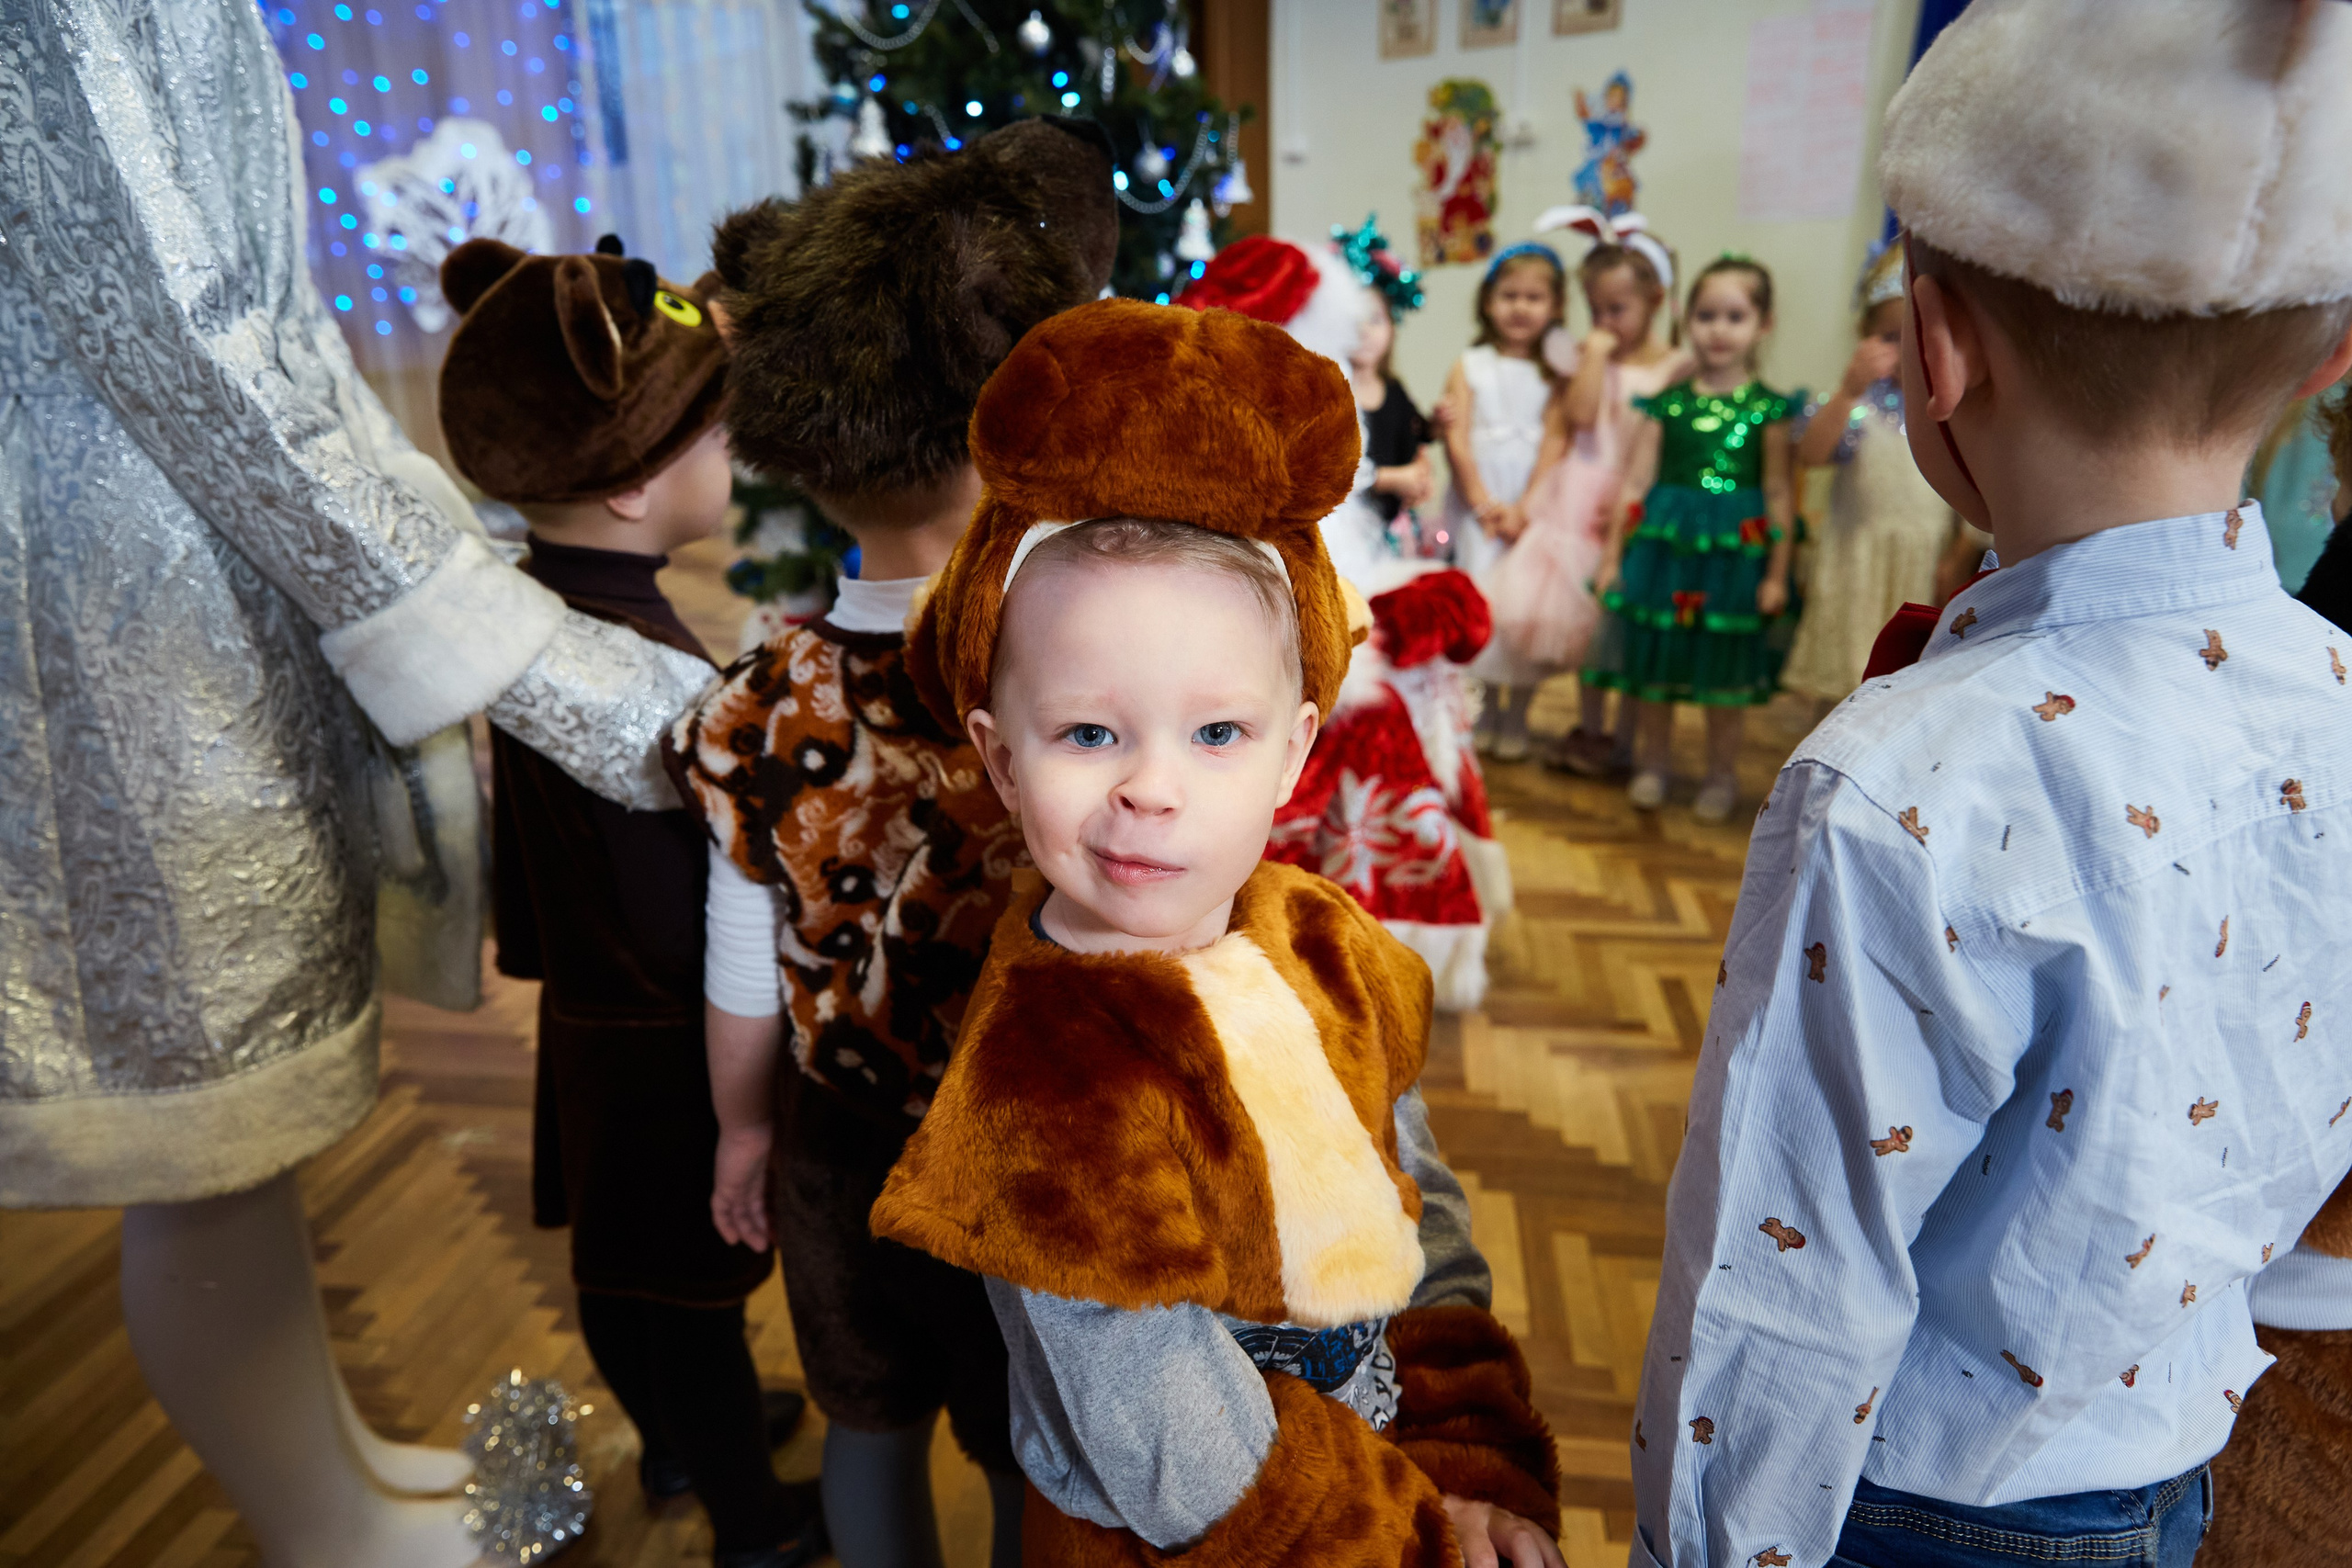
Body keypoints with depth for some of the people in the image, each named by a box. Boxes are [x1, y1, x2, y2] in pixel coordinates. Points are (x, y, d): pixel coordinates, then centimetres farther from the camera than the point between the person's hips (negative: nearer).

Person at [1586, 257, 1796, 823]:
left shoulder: (1767, 409, -1)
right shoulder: (1668, 404, 3)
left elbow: (1777, 494, 0)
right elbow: (1635, 483, 4)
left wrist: (1777, 574, -2)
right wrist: (1612, 556, 3)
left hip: (1733, 555, -1)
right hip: (1663, 547, 2)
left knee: (1724, 675, 8)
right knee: (1655, 666, 10)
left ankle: (1720, 777, 25)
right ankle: (1652, 765, 29)